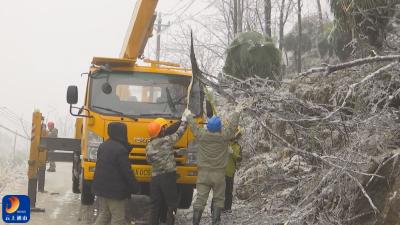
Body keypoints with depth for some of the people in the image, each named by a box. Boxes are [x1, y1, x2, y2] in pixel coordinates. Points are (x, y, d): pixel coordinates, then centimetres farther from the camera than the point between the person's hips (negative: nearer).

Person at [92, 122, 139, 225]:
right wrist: (135, 186, -8)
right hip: (115, 190, -8)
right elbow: (127, 172, -17)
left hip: (101, 186, 8)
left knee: (104, 214, 17)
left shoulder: (103, 146, 8)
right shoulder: (120, 150, -19)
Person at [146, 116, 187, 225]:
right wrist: (183, 121, 23)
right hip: (168, 176, -5)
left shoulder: (149, 146, 6)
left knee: (155, 206, 10)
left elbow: (149, 159, 14)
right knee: (172, 204, 3)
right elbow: (179, 133, 6)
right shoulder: (167, 140, -8)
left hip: (155, 178, 5)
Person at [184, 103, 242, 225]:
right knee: (218, 199, 8)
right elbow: (232, 125, 5)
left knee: (200, 199, 2)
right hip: (219, 174, -2)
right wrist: (236, 113, 21)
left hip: (203, 173, 2)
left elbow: (193, 126, 12)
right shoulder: (224, 136, -9)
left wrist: (188, 116, 31)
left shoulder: (201, 135, -5)